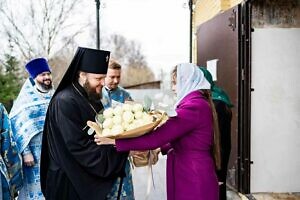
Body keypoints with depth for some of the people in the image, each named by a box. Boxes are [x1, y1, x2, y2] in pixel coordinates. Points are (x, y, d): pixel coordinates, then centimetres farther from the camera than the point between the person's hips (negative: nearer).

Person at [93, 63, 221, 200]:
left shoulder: (194, 106, -20)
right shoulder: (200, 103, 12)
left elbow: (157, 137, -25)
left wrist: (115, 141, -20)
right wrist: (162, 148, 9)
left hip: (193, 182, -9)